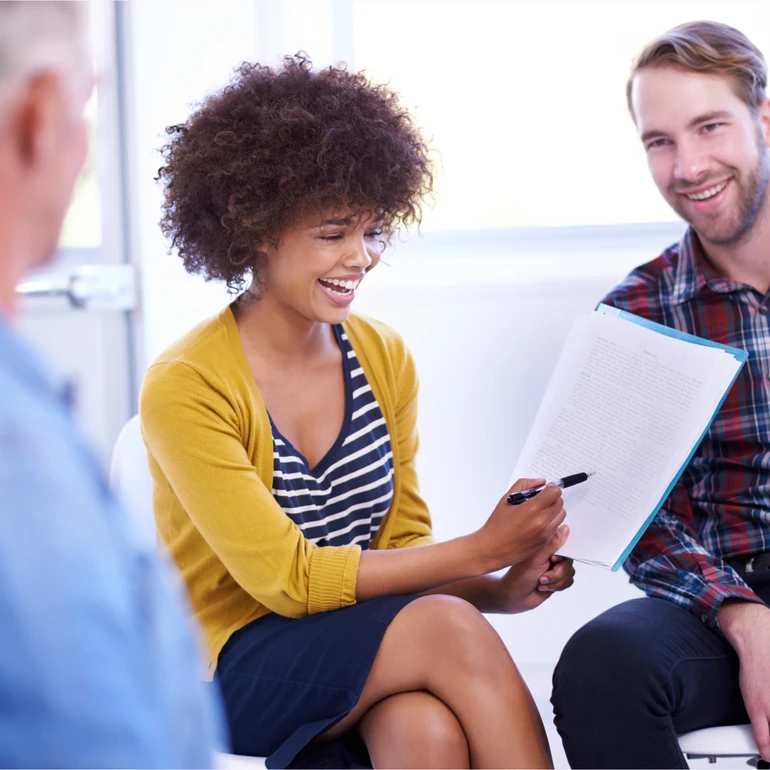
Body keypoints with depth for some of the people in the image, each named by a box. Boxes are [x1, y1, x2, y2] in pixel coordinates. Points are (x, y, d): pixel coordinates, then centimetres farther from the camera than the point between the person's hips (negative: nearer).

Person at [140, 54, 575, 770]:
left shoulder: (384, 356, 5)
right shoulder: (184, 388, -15)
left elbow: (401, 548, 7)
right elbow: (288, 579, -18)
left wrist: (501, 589, -14)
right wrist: (479, 551, -21)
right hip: (232, 672, -4)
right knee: (446, 627, -31)